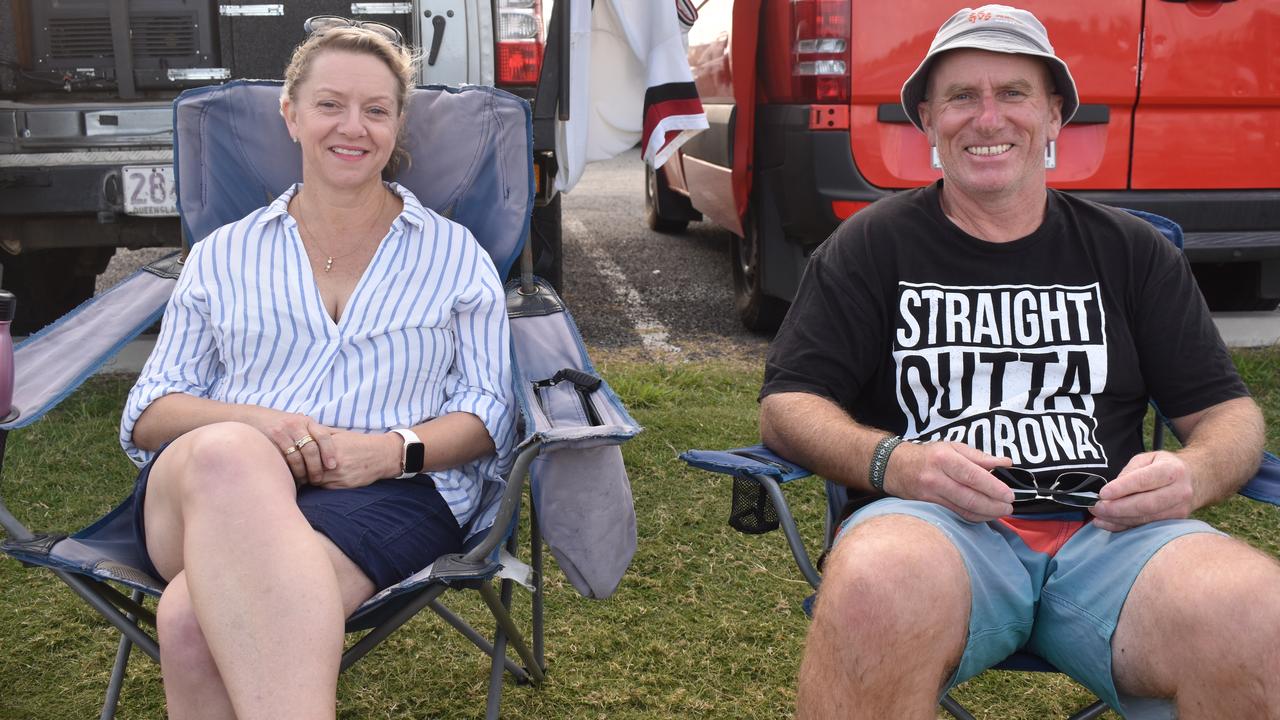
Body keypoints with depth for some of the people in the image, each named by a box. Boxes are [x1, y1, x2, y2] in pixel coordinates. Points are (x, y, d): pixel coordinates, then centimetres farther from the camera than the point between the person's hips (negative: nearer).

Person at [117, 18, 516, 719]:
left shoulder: (454, 254, 17)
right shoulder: (221, 255, 21)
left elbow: (491, 411, 11)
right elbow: (147, 414, 14)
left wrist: (395, 448, -11)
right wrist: (255, 422, -9)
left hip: (393, 489, -2)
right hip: (198, 488, 3)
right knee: (228, 455, -40)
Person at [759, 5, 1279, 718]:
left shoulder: (1133, 251, 19)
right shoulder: (872, 245, 13)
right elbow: (787, 405, 5)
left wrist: (1193, 474, -6)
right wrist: (893, 461, -15)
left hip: (1108, 528, 2)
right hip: (941, 524, -2)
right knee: (878, 586, -39)